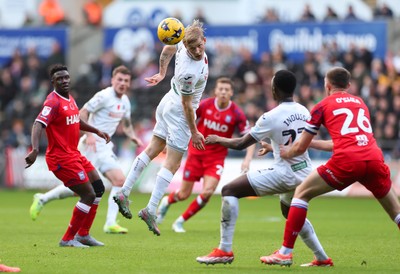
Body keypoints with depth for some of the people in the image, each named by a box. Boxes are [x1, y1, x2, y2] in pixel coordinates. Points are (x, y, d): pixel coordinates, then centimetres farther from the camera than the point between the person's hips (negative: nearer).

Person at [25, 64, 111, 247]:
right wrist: (35, 149, -45)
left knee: (99, 188, 14)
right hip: (61, 158, -10)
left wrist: (96, 131, 36)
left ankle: (83, 234, 21)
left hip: (74, 155, 10)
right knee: (89, 195, -12)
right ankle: (68, 239, -3)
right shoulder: (53, 102, -17)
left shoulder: (70, 99, 11)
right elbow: (38, 125, -30)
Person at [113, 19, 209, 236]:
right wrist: (194, 133, -13)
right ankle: (150, 210, -4)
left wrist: (162, 73, 21)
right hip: (180, 112, -9)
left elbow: (167, 50, 9)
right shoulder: (189, 72, -34)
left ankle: (124, 193, 17)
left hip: (168, 103, 9)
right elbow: (186, 104, -23)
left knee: (152, 149, 16)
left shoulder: (183, 44, -13)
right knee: (172, 163, -2)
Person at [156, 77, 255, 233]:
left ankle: (180, 221, 2)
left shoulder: (237, 114, -12)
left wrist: (247, 159, -23)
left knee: (207, 192, -19)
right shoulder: (204, 105, -10)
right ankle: (167, 201, 42)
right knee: (184, 195, 5)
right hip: (196, 154, 0)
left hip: (216, 158, 0)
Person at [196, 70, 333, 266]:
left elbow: (240, 144, -6)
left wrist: (218, 139, 12)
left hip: (285, 173, -8)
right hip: (305, 174, 8)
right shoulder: (304, 112, 5)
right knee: (290, 212, 35)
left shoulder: (271, 117, -14)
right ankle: (322, 259, 34)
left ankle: (225, 250, -10)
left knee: (229, 190, -4)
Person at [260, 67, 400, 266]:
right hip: (374, 158, 4)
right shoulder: (360, 103, 28)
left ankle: (285, 252, 7)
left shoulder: (323, 106, 16)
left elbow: (300, 147, 19)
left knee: (301, 193, 13)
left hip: (346, 161, -4)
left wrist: (285, 152, 41)